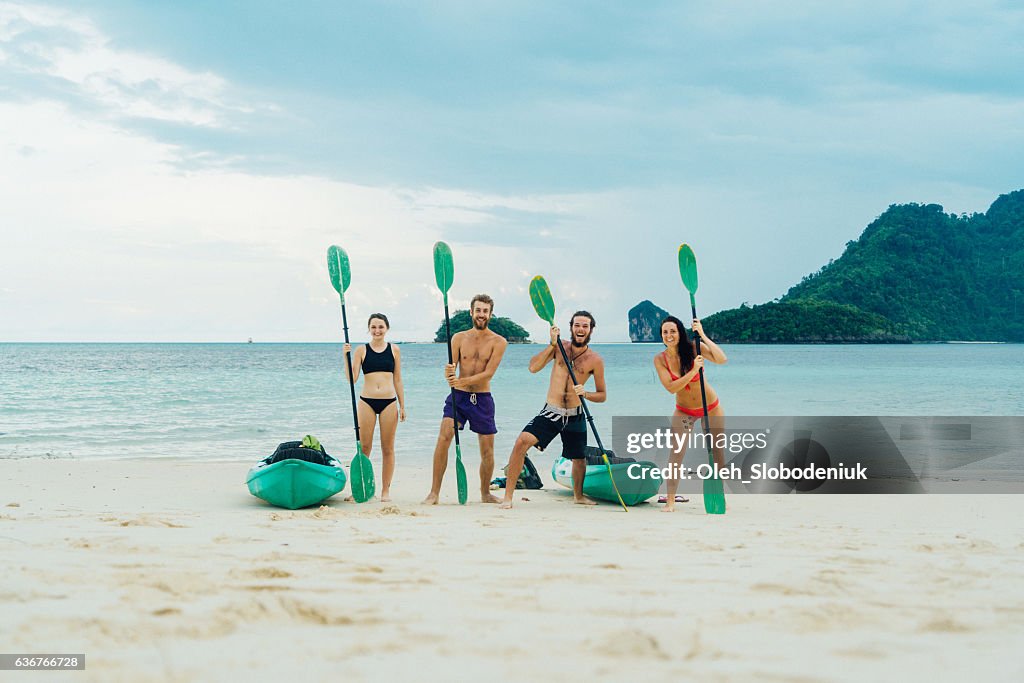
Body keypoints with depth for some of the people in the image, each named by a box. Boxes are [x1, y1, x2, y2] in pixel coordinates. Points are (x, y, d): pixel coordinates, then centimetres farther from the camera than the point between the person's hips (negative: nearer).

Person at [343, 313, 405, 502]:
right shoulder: (361, 350, 2)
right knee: (364, 447, 1)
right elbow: (352, 379, -4)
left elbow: (397, 380, 10)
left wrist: (402, 406, 8)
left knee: (388, 448, 5)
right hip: (367, 401, -1)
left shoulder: (394, 350, 7)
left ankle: (386, 490, 13)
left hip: (389, 402, 1)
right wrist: (346, 356, -13)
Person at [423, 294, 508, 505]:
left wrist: (462, 381, -28)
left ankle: (485, 493, 26)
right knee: (443, 438, -17)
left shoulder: (498, 342, -3)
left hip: (482, 399, 0)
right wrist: (448, 374, -26)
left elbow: (488, 373, -14)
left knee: (487, 450, 5)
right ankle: (434, 493, -13)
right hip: (458, 396, 0)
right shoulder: (459, 338, 4)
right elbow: (450, 369, -1)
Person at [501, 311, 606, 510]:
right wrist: (552, 344, -18)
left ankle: (578, 495, 44)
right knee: (522, 442, -21)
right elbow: (533, 367, -11)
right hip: (550, 412, -1)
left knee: (579, 458, 13)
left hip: (575, 416, 1)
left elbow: (602, 395, 2)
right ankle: (508, 495, -15)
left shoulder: (595, 360, -2)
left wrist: (585, 394, -19)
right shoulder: (560, 347, 1)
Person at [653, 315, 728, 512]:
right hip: (684, 411, 0)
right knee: (676, 453, -11)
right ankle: (670, 501, -6)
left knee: (718, 452, 6)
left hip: (711, 408, 0)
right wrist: (694, 371, -33)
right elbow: (670, 388, -23)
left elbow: (721, 359, -30)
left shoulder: (693, 347, -17)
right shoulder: (660, 359, -13)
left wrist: (703, 336, -33)